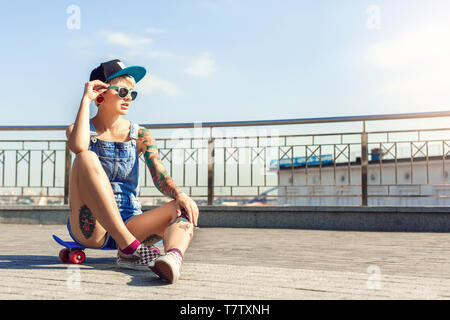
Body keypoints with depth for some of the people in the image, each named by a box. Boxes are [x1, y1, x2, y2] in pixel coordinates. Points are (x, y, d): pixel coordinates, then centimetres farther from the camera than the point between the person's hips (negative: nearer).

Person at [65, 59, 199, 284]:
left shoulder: (140, 136, 9)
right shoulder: (78, 130, 4)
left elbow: (160, 176, -5)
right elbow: (78, 147, -22)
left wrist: (180, 195, -26)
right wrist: (85, 99, -12)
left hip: (128, 224, 3)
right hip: (89, 229, -2)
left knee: (184, 208, -22)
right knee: (86, 158, -27)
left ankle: (173, 257, -57)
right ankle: (129, 247, -37)